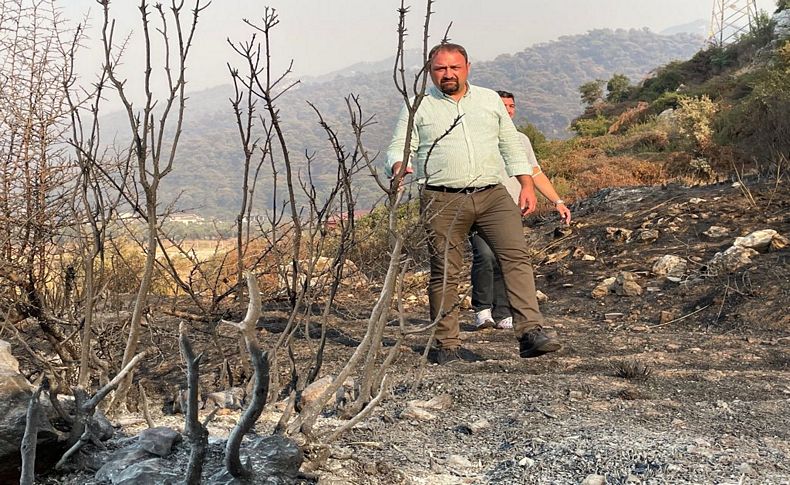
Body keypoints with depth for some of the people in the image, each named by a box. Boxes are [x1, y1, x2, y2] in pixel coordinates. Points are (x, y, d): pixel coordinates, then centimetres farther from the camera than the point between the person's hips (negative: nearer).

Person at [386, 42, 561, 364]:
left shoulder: (490, 99, 17)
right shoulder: (418, 107, 8)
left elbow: (511, 145, 20)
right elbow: (399, 148, 4)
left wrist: (526, 185, 11)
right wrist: (400, 165, -20)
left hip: (493, 195, 2)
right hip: (442, 201, -2)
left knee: (516, 256, -12)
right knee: (444, 273, -2)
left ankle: (530, 333, -14)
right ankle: (447, 345, 9)